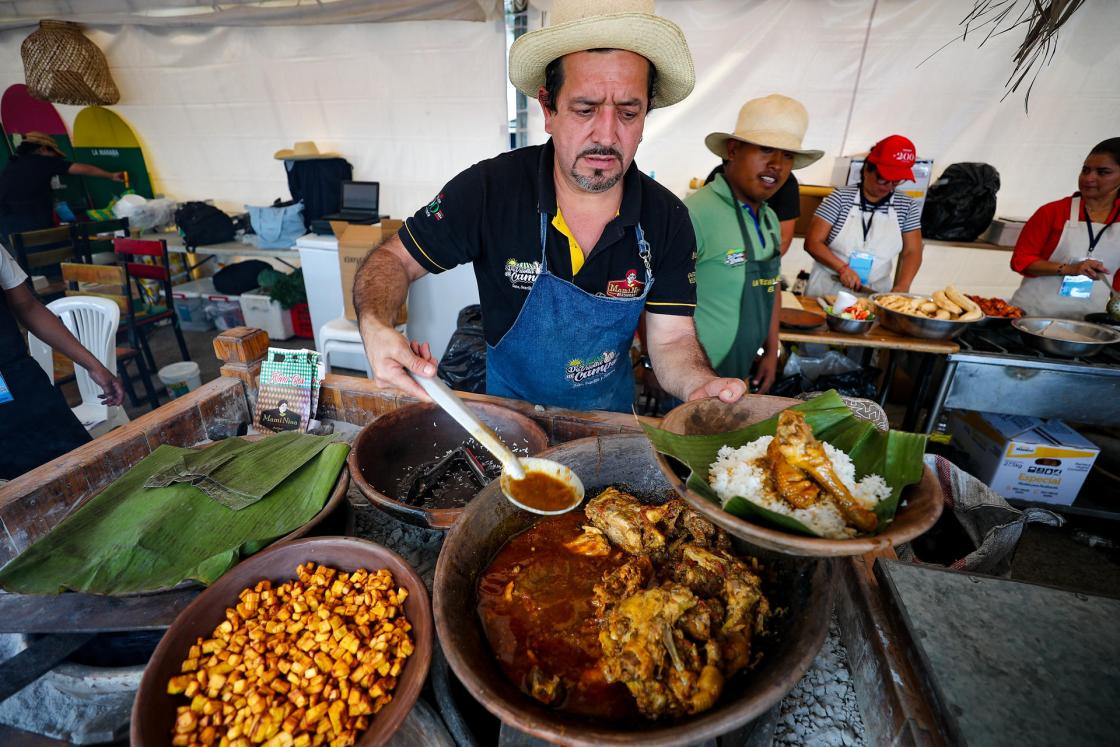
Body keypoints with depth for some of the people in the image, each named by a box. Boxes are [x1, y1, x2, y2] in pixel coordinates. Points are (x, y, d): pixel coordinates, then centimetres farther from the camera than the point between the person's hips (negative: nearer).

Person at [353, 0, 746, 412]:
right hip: (509, 402, -2)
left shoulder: (668, 219, -14)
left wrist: (703, 386, -35)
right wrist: (376, 326, -32)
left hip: (612, 409, 3)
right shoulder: (487, 189, -21)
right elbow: (395, 259, -12)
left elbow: (672, 341, -13)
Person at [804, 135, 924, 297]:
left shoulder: (907, 206, 5)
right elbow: (812, 242, -7)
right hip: (828, 288, -3)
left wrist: (901, 287, -10)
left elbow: (911, 252, 7)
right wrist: (842, 268, -19)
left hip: (875, 294, 3)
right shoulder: (841, 198, -4)